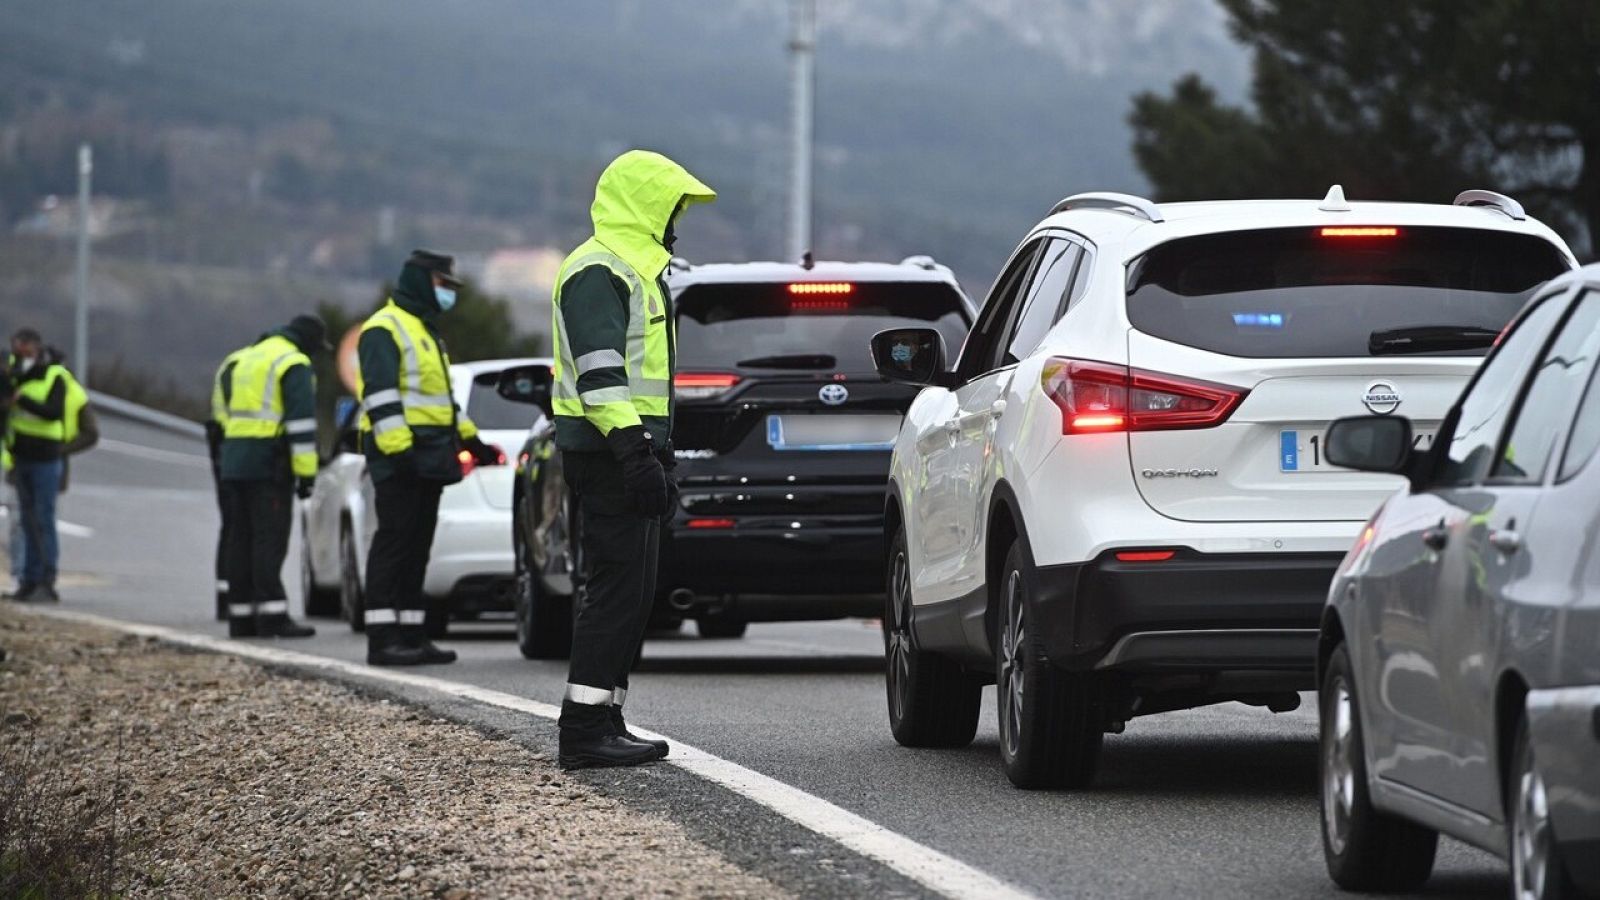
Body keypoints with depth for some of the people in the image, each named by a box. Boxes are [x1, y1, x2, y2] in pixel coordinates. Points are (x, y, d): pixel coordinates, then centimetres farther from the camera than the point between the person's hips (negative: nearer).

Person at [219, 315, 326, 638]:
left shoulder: (241, 361, 21)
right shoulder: (294, 365, -7)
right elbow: (301, 421, -15)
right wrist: (306, 472, -15)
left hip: (234, 464, 8)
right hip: (269, 466, -8)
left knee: (241, 539, 9)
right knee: (270, 539, -10)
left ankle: (241, 616, 9)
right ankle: (272, 615, -15)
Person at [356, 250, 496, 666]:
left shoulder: (425, 331, 24)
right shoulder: (385, 329, -9)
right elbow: (381, 396, -19)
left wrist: (471, 440, 27)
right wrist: (397, 448, -26)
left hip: (428, 458, 10)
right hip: (399, 459, -10)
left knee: (417, 548, 9)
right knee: (394, 542, -12)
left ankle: (413, 635, 10)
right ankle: (383, 639, -14)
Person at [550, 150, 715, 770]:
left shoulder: (635, 269, 23)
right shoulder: (599, 272, -12)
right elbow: (598, 371, -23)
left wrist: (652, 452, 29)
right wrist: (634, 448, -29)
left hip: (630, 452, 11)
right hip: (609, 455, -11)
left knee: (632, 590, 11)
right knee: (618, 587, -13)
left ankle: (604, 722, 13)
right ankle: (585, 729, -14)